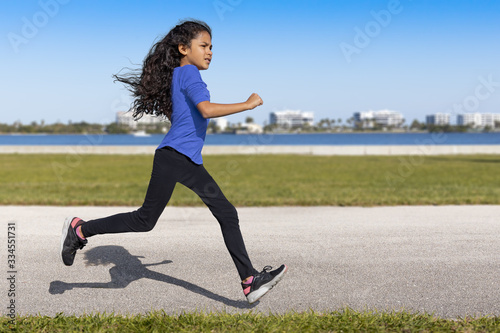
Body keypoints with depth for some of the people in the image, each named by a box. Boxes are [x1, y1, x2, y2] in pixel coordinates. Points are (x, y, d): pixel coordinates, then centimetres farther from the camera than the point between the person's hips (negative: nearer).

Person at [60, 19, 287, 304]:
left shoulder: (179, 76, 19)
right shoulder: (188, 72, -9)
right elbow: (207, 110, -23)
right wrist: (247, 104, -16)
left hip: (191, 163, 10)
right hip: (172, 157, -10)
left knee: (227, 214, 2)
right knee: (145, 220, -2)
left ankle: (250, 281, 2)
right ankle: (80, 229, 13)